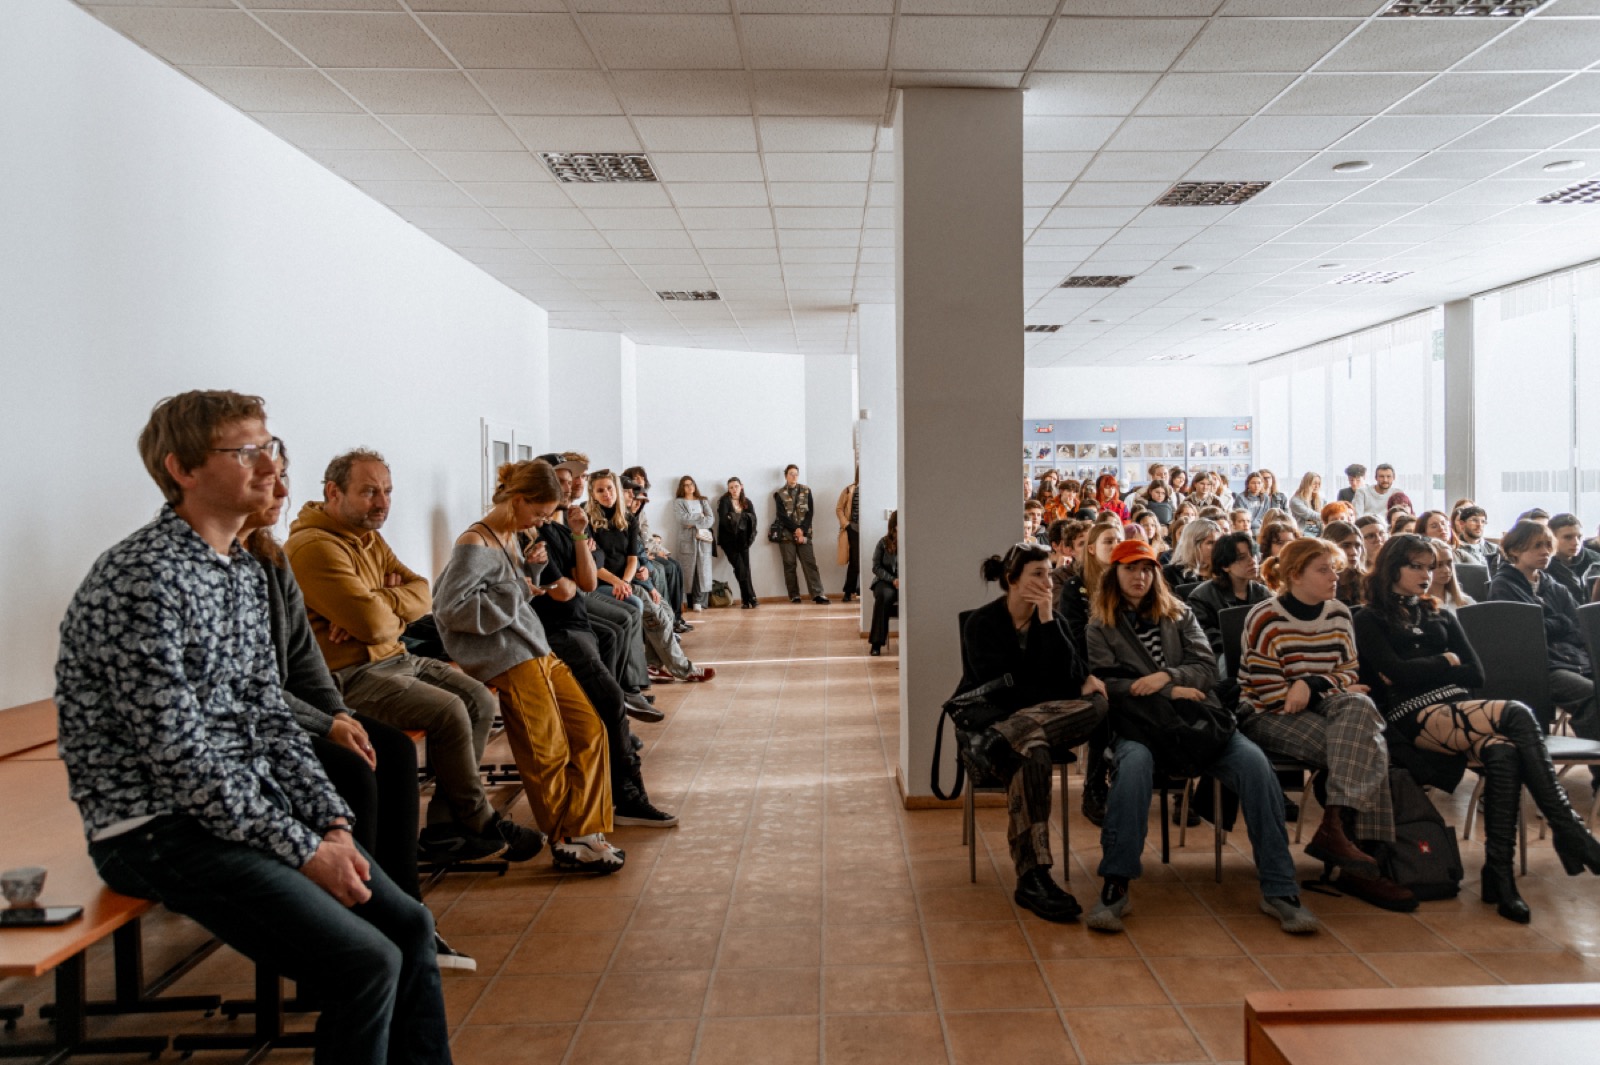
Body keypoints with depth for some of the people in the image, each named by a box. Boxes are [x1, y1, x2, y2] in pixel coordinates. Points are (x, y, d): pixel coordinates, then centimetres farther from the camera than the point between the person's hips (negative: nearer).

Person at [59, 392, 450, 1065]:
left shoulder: (246, 570, 10)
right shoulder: (142, 579, -19)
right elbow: (178, 754, -22)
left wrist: (330, 819, 1)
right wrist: (302, 848, -18)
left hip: (252, 800, 9)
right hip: (160, 827, -9)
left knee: (408, 925, 6)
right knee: (367, 963, -18)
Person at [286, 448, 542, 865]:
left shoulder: (369, 538, 14)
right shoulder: (316, 547, -18)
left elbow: (422, 594, 5)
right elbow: (373, 624, -26)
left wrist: (377, 605, -16)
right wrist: (397, 608, -2)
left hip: (393, 658, 10)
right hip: (349, 677, -10)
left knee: (479, 700, -1)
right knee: (448, 711, -23)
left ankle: (444, 828, 0)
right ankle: (479, 821, -3)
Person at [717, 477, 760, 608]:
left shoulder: (747, 502, 12)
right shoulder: (724, 501, 0)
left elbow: (753, 520, 1)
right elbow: (724, 520, -13)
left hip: (742, 540, 3)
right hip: (729, 540, -3)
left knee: (745, 569, -4)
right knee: (740, 568, -12)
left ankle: (746, 600, -2)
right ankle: (751, 598, -11)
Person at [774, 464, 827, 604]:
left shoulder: (806, 491, 10)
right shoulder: (779, 494, 4)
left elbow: (810, 512, 2)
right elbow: (782, 515, -4)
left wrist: (802, 530, -10)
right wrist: (796, 529, -13)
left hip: (804, 533, 1)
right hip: (786, 534, -1)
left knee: (810, 563, -7)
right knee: (789, 565, -1)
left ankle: (818, 594, -13)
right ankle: (794, 595, 3)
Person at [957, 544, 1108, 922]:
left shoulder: (1050, 619, 9)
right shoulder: (982, 623, -5)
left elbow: (1067, 677, -5)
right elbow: (1000, 690, -14)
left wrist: (1047, 620, -13)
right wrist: (1074, 692, -11)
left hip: (1038, 718, 5)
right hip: (987, 719, -5)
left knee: (1097, 705, -28)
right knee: (1033, 755, -41)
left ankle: (1001, 743, -38)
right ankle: (1033, 879, -40)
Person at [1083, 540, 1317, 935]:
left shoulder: (1179, 614, 21)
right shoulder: (1100, 627, 13)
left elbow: (1207, 668, 11)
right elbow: (1107, 684, 0)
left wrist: (1167, 675, -9)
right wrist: (1171, 692, -6)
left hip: (1197, 717, 3)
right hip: (1140, 724, -3)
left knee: (1254, 761, -26)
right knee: (1134, 764, -38)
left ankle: (1279, 889, -22)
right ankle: (1115, 887, -34)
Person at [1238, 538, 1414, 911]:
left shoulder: (1339, 614, 9)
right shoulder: (1265, 619, -10)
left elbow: (1350, 675, 7)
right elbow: (1269, 695, -13)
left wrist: (1311, 684, -14)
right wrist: (1333, 687, -10)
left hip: (1320, 708, 5)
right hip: (1268, 716, -5)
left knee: (1358, 706, -29)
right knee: (1366, 750, -25)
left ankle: (1334, 829, -32)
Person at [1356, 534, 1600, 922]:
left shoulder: (1442, 617, 29)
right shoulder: (1371, 620, 12)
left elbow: (1475, 675, 15)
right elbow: (1398, 673, -6)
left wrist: (1419, 670, 3)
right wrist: (1445, 662, 8)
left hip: (1458, 710, 5)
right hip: (1415, 717, -5)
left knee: (1502, 752, -33)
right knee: (1517, 715, -31)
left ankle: (1499, 873, -34)